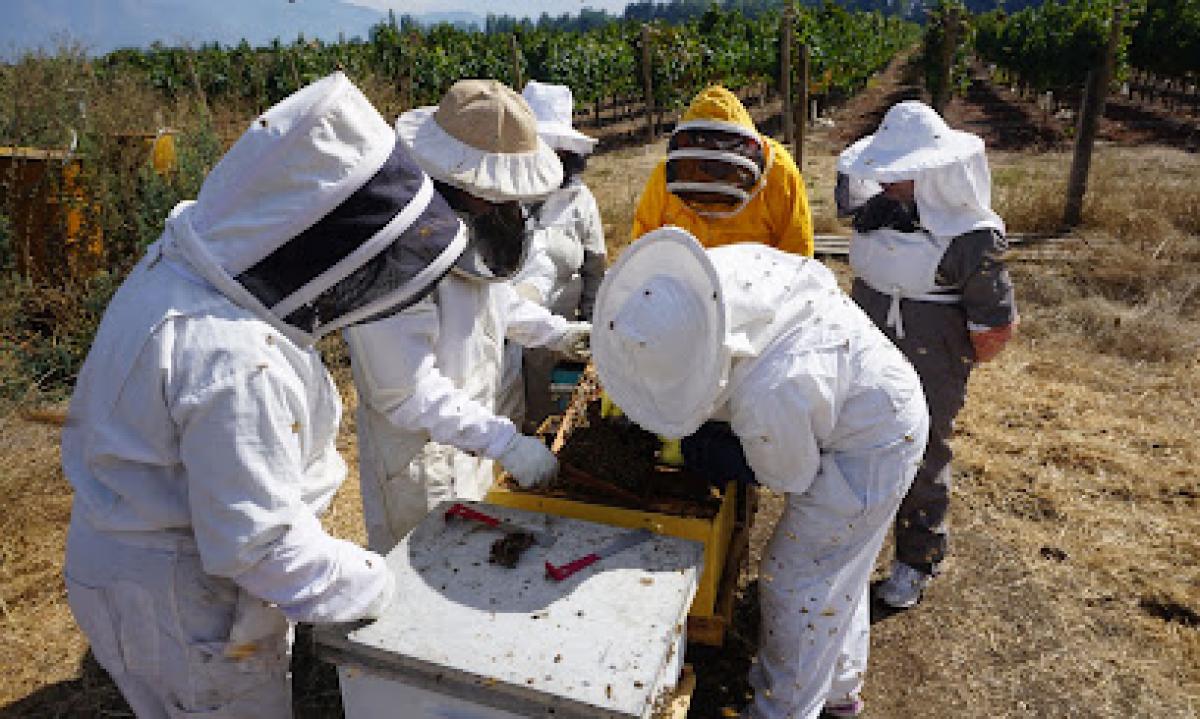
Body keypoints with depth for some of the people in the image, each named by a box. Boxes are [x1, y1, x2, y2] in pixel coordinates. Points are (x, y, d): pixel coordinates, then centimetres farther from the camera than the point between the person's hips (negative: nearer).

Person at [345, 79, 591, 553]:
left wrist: (556, 332, 11)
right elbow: (407, 390, -32)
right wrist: (505, 442, -34)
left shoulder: (467, 221, -1)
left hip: (470, 437, 9)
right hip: (419, 456, -8)